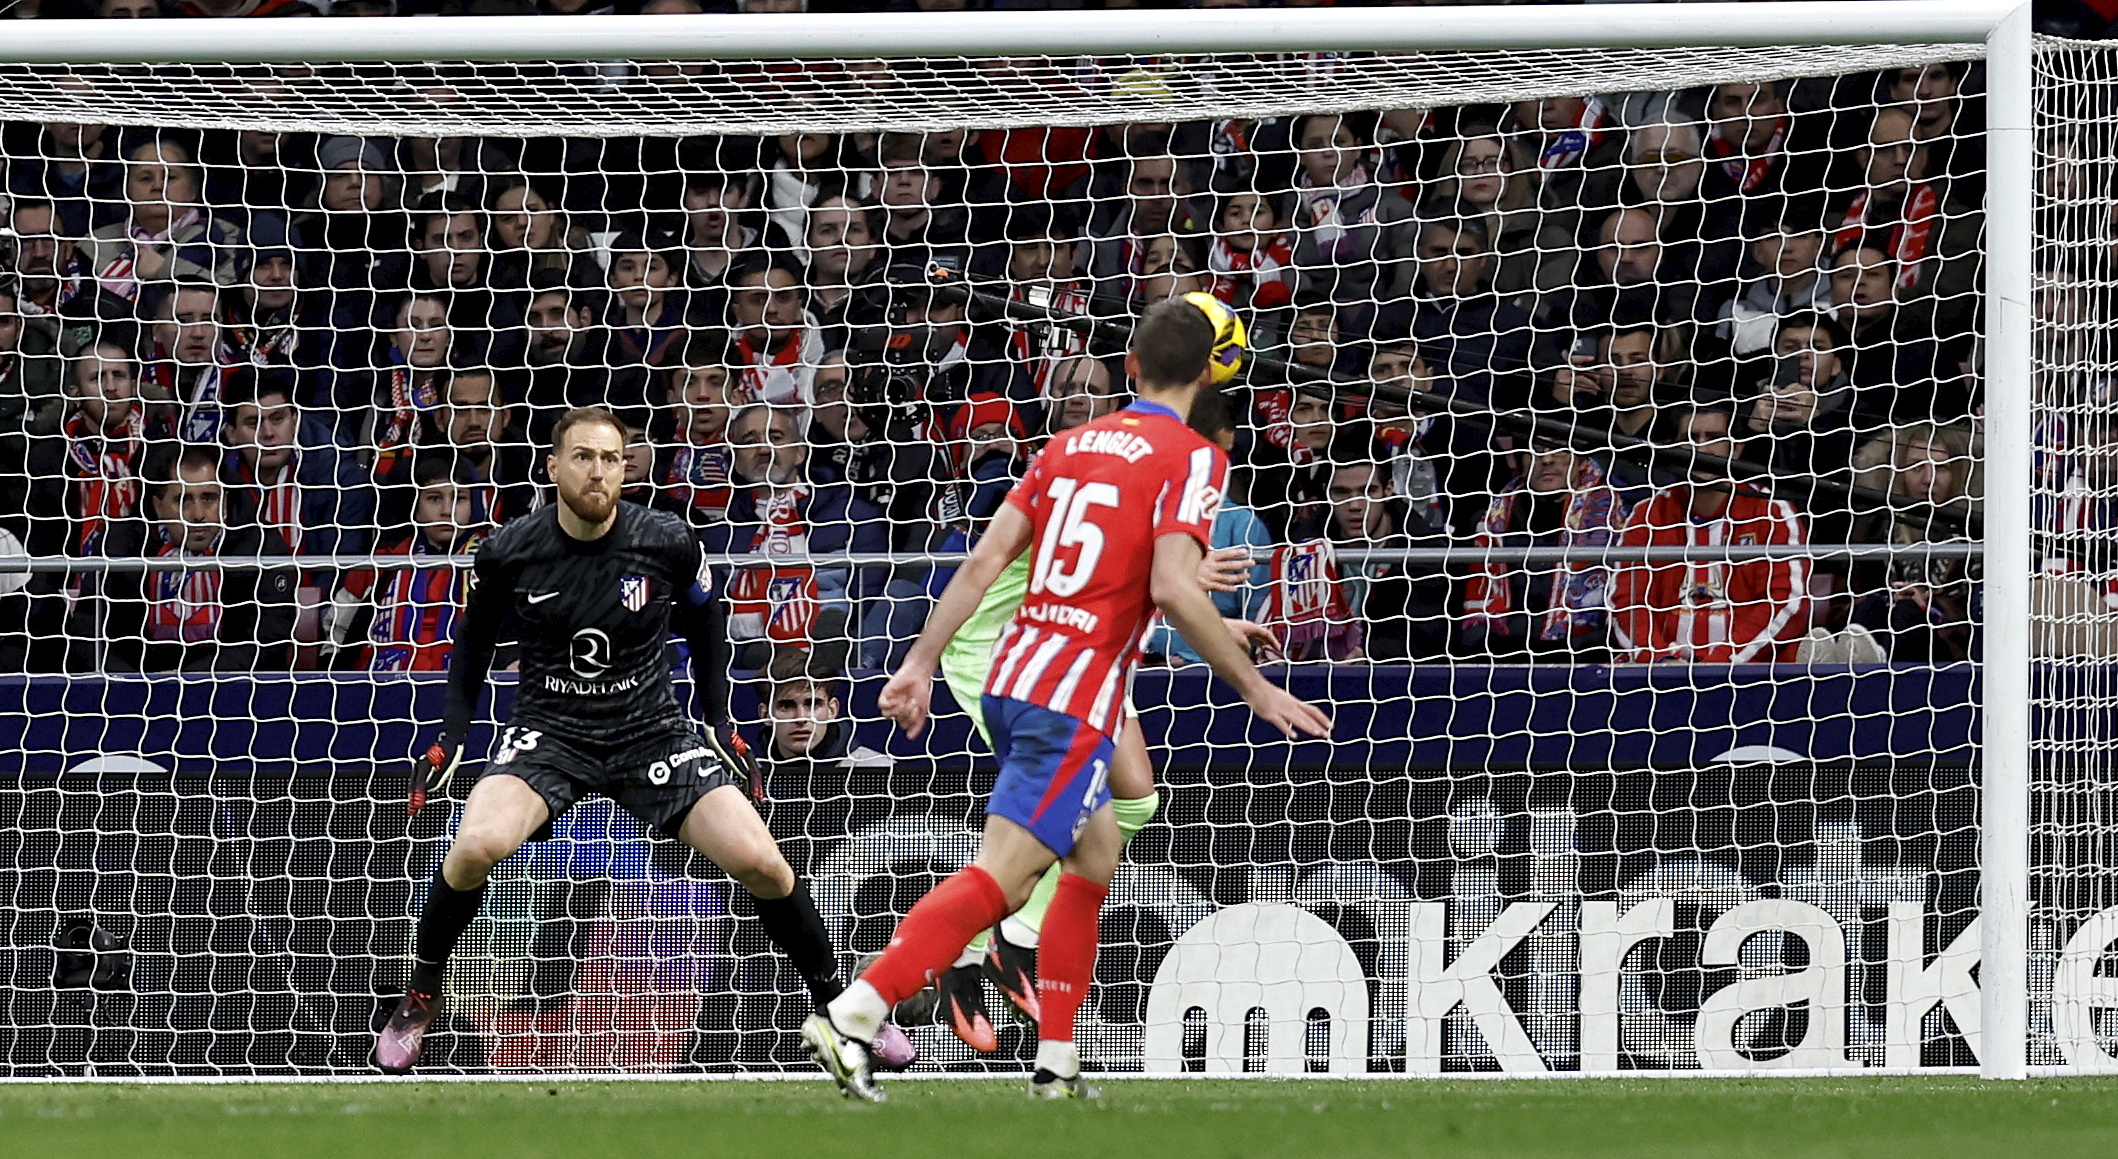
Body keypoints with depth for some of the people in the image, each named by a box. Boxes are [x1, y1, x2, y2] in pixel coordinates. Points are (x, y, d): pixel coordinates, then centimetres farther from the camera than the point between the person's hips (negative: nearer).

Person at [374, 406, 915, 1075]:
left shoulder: (668, 544, -10)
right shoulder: (509, 553, -10)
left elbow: (705, 618, 11)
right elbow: (474, 636, 9)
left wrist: (720, 721, 9)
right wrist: (452, 736, 3)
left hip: (653, 733, 1)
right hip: (548, 731, -1)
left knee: (761, 864, -14)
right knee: (478, 845, -29)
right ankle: (418, 1002, -6)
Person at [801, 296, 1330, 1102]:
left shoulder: (1069, 446, 14)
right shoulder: (1191, 459, -6)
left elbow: (985, 560, 9)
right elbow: (1173, 589, -19)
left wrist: (921, 663, 11)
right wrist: (1256, 690, -12)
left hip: (1012, 676, 8)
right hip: (1076, 702, -8)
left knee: (1095, 855, 23)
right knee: (1001, 877, -13)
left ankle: (1056, 1062, 21)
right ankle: (852, 1016, -26)